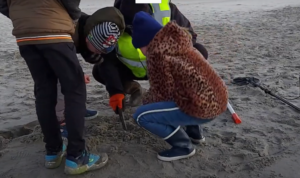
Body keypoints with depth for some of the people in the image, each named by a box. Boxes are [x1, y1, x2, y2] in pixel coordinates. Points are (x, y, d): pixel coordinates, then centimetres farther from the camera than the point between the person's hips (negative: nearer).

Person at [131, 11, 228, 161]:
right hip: (218, 99, 9)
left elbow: (162, 94, -9)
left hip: (203, 108, -9)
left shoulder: (157, 54, -13)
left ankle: (183, 147, 5)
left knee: (141, 116, -4)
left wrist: (146, 101, 11)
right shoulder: (178, 43, 13)